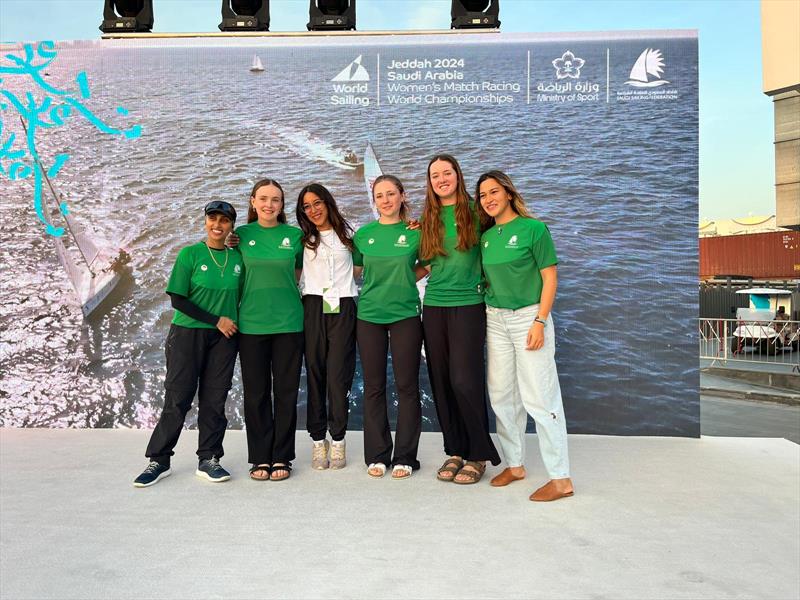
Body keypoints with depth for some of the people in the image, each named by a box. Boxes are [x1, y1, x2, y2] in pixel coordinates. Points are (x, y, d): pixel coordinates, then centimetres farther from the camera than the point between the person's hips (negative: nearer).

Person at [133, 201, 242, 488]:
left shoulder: (237, 258, 6)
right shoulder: (190, 254, -4)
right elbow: (178, 300, -7)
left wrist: (235, 323, 1)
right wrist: (216, 320, -10)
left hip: (224, 338, 3)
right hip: (187, 333, -3)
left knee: (214, 399, 4)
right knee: (178, 398, -2)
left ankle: (209, 459, 13)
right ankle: (159, 461, 10)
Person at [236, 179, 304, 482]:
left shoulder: (295, 235, 3)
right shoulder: (241, 235, 4)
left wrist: (281, 287, 2)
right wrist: (257, 292, 2)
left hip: (288, 323, 0)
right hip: (251, 323, 1)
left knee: (286, 392, 4)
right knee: (256, 393, 6)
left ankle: (282, 458, 16)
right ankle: (260, 458, 18)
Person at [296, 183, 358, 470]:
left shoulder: (347, 233, 13)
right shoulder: (302, 239, 14)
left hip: (343, 308, -1)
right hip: (313, 307, 1)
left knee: (339, 374, -5)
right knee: (314, 373, -1)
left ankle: (338, 440, 5)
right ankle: (318, 439, 7)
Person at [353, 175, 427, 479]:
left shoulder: (415, 232, 0)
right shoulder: (363, 234, 5)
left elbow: (425, 267, 10)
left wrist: (403, 281, -2)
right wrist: (379, 284, 3)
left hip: (405, 315, -1)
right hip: (369, 315, 2)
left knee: (407, 386, 1)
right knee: (374, 386, 6)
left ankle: (405, 457, 12)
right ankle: (377, 455, 18)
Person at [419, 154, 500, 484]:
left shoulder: (474, 210, 0)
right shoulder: (429, 218, 11)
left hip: (468, 305, -4)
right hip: (434, 306, 4)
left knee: (465, 381, -8)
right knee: (441, 382, 7)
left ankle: (479, 454, 9)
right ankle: (455, 450, 21)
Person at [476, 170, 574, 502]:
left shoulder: (533, 229, -7)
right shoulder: (486, 236, 9)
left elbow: (550, 278, -9)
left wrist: (540, 322, -15)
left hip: (528, 316, -6)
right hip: (495, 319, 6)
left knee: (539, 397, -6)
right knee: (501, 395, 10)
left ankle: (560, 478, 3)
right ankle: (515, 464, 25)